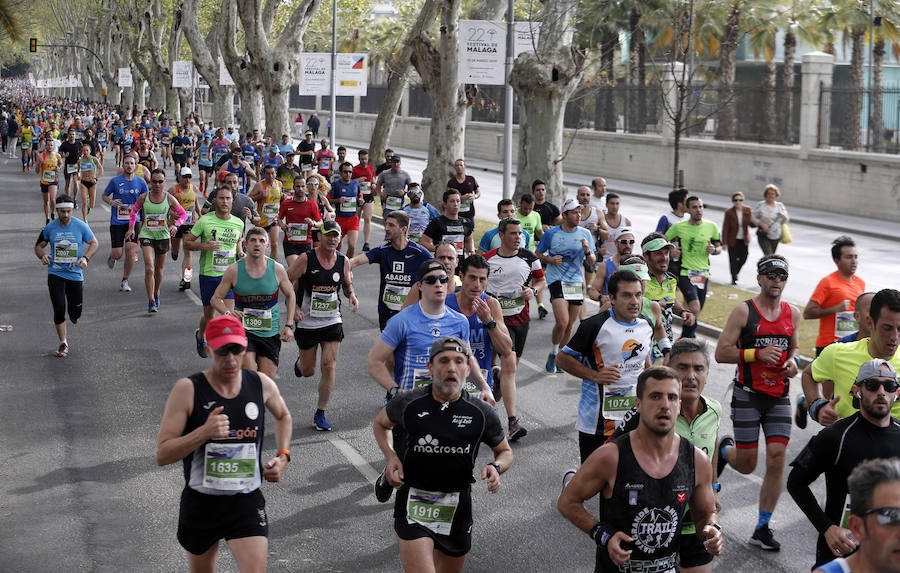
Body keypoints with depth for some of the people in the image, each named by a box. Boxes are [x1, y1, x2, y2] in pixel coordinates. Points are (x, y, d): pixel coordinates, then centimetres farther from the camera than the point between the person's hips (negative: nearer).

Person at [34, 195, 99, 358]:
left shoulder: (81, 226, -4)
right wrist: (42, 256, -11)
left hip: (75, 275, 0)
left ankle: (73, 316, 43)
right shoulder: (49, 228, -1)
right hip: (55, 274, 0)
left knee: (75, 313, 3)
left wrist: (85, 258, -12)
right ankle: (63, 343, 8)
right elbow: (38, 246, 12)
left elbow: (95, 243, 6)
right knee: (59, 309, -9)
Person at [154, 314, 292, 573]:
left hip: (247, 503, 1)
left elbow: (283, 416, 23)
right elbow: (162, 455, -16)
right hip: (201, 503, -1)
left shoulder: (262, 384, -2)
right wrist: (204, 432, -29)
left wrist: (283, 456, 7)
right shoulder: (187, 389, -13)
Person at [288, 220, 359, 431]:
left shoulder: (343, 261, -2)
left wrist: (352, 295, -7)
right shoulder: (306, 259, -14)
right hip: (307, 323, -2)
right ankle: (301, 360, 48)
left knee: (329, 367, -8)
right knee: (308, 371, 9)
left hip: (332, 321, 2)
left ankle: (320, 413, 6)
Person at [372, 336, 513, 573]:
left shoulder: (481, 413, -5)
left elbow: (505, 451, 12)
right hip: (414, 507, -3)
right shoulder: (408, 404, -7)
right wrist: (390, 456, -3)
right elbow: (380, 423, 15)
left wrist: (496, 467, -10)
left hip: (457, 510, 3)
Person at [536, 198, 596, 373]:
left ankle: (560, 357, 28)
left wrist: (587, 251, -12)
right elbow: (537, 253, 9)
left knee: (570, 325, 9)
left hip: (577, 282, 4)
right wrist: (550, 260, -11)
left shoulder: (585, 234, 6)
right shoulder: (551, 233, -3)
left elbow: (592, 261, 9)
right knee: (562, 322, -18)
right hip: (557, 281, -4)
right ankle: (553, 354, 5)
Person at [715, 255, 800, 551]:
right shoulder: (743, 311, -7)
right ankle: (724, 450, 39)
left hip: (779, 398, 4)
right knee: (746, 465, 2)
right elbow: (721, 353, -9)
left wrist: (792, 361, 1)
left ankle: (762, 529, 7)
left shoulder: (793, 314, 7)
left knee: (776, 461, -4)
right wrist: (758, 353, -20)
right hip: (748, 396, -4)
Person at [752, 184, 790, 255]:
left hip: (776, 236, 4)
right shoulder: (760, 205, -3)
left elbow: (787, 219, 11)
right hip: (764, 236, -4)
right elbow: (753, 218, -2)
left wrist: (784, 217, -13)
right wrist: (761, 224, -19)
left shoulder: (780, 205, 8)